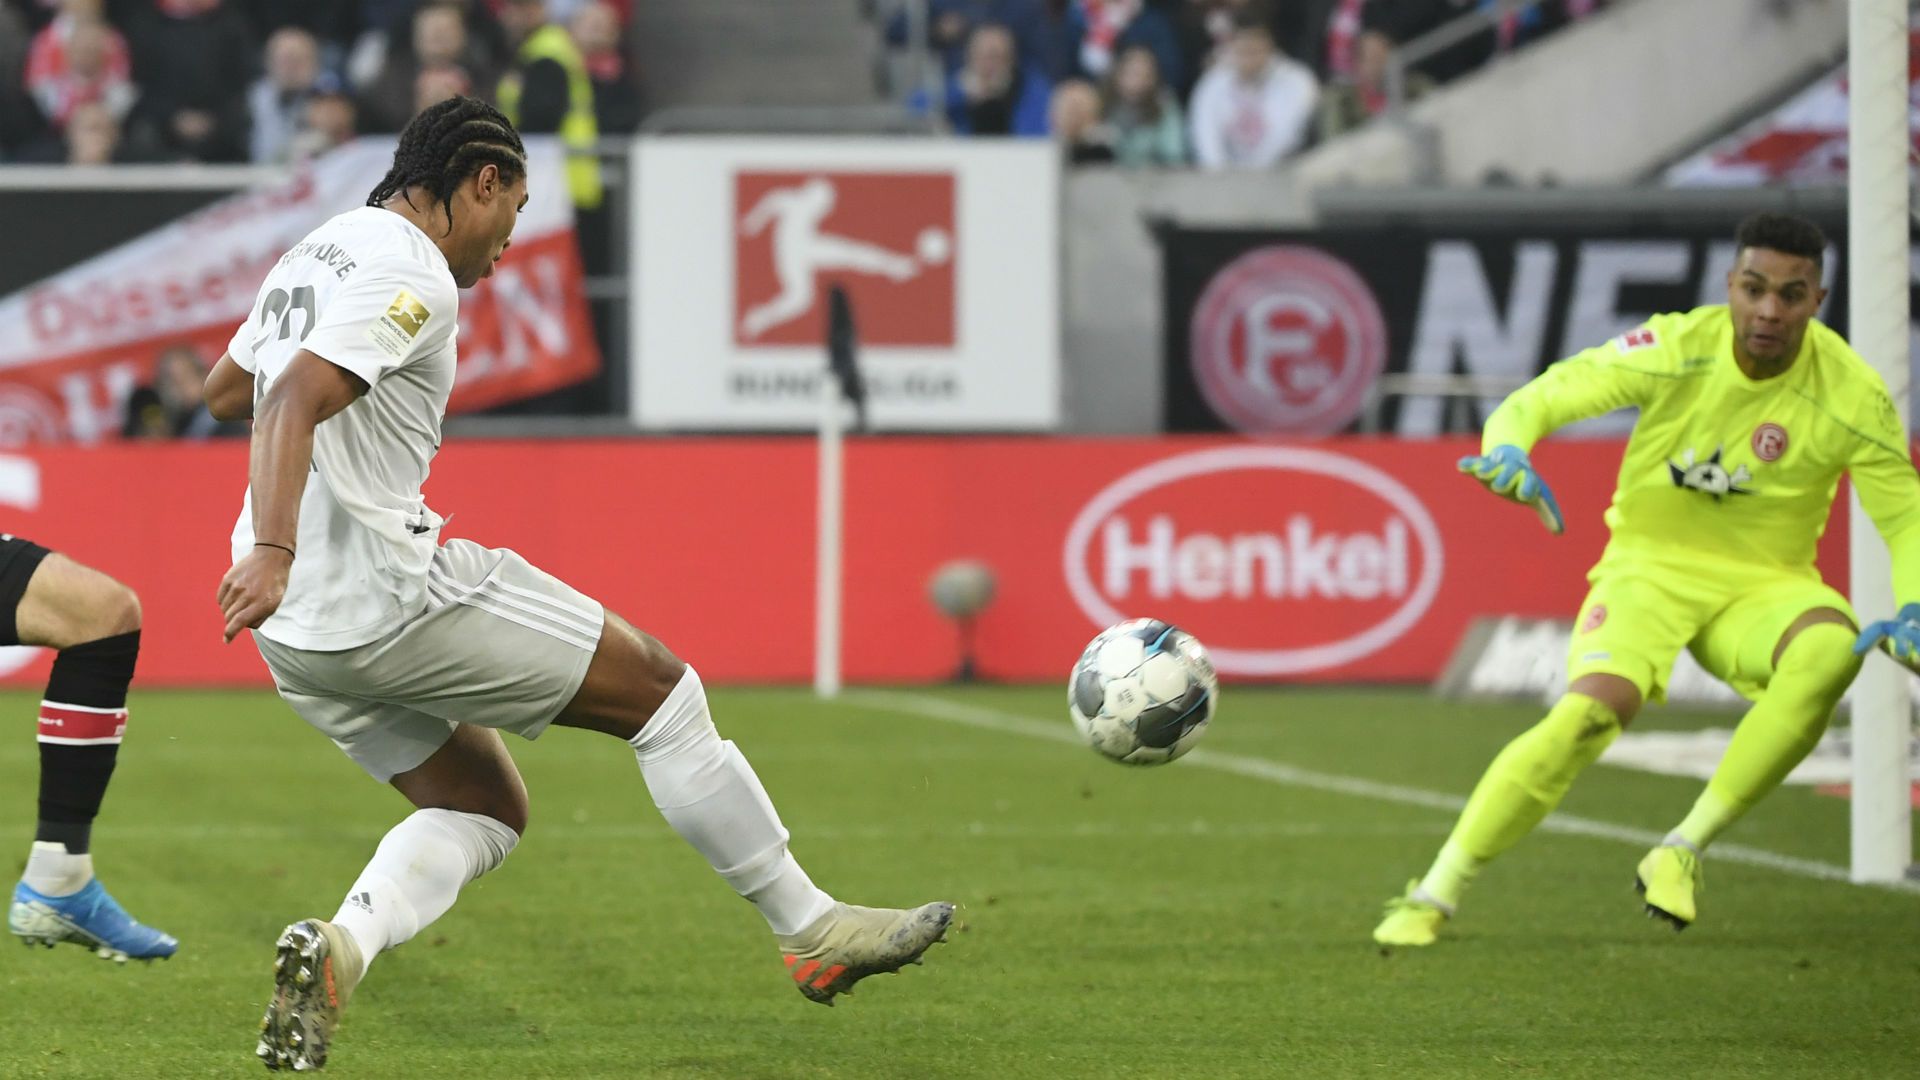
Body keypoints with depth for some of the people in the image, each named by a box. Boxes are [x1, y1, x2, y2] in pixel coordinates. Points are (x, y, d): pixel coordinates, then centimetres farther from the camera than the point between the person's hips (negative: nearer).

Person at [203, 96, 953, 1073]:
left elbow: (224, 391, 30)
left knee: (484, 808, 18)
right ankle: (811, 929, 9)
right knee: (658, 688, 4)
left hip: (298, 628, 10)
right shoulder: (412, 276, -13)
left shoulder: (317, 251, 16)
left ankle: (340, 945, -11)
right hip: (391, 595, -10)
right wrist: (272, 550, -38)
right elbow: (292, 403, -27)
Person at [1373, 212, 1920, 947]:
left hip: (1763, 583, 1)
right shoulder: (1677, 349, -14)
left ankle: (1683, 852, -22)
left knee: (1830, 651, -34)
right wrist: (1508, 449, -33)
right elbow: (1545, 397, -10)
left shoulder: (1851, 396, -13)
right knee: (1590, 713, -28)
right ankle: (1433, 898, -15)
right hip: (1650, 563, -1)